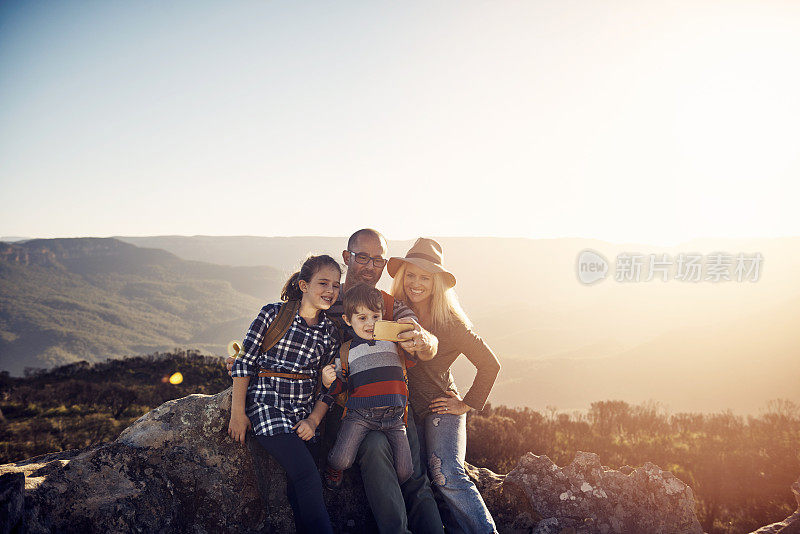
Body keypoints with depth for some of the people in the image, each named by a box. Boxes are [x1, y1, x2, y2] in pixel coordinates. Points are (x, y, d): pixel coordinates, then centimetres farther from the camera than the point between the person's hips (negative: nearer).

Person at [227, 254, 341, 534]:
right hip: (267, 405, -4)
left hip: (304, 410, 4)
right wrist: (237, 412, -5)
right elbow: (243, 362, -1)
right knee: (308, 479, -18)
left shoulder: (330, 332, 9)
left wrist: (313, 419, -2)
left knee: (297, 488, -8)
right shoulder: (273, 314, -2)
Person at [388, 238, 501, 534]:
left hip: (440, 408, -4)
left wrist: (466, 404, -2)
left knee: (446, 475, -22)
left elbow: (490, 365, -2)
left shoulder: (451, 323, -8)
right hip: (404, 410, 4)